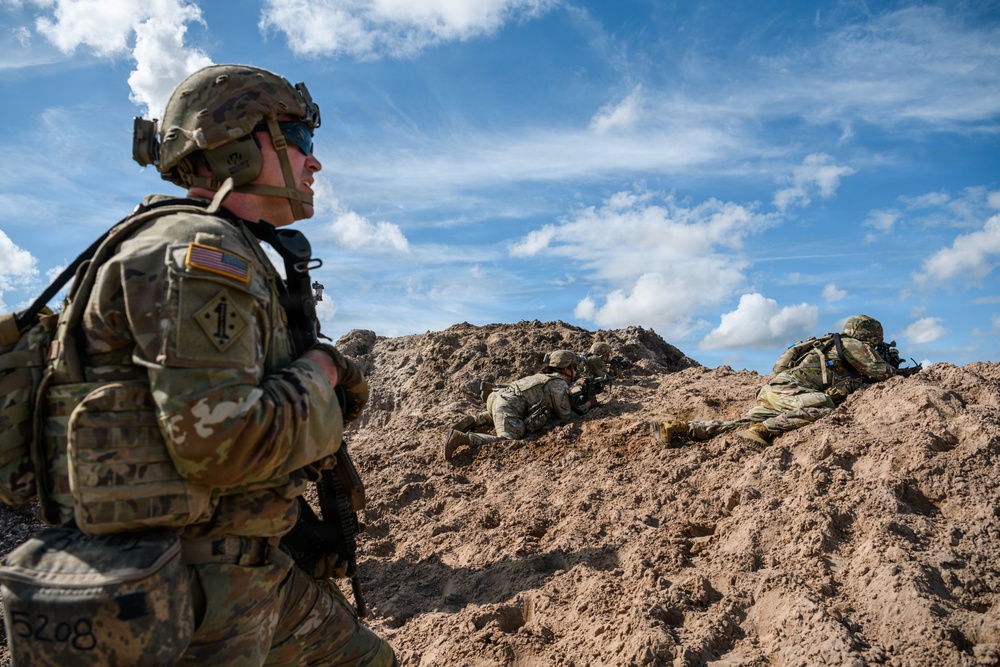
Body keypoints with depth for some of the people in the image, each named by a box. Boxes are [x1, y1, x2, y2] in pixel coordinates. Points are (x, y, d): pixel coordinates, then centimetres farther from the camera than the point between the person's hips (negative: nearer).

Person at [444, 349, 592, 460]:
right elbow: (565, 415, 7)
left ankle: (471, 421, 17)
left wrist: (579, 405, 33)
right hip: (508, 406, -10)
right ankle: (460, 438, -35)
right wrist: (585, 407, 21)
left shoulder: (544, 376, 28)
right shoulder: (560, 385, 2)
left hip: (496, 396, 10)